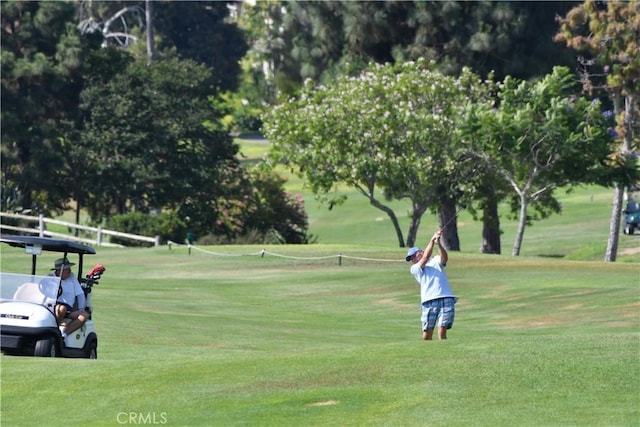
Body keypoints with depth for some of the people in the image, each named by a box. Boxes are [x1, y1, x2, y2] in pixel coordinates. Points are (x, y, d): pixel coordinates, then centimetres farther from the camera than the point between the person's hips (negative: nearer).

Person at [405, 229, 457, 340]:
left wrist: (438, 244, -20)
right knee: (426, 335, -6)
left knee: (442, 333, -11)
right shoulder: (414, 268, 16)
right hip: (429, 302, 0)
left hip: (446, 299, 0)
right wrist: (432, 240, -7)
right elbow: (425, 257, 0)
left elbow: (444, 258, -2)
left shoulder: (436, 260, 20)